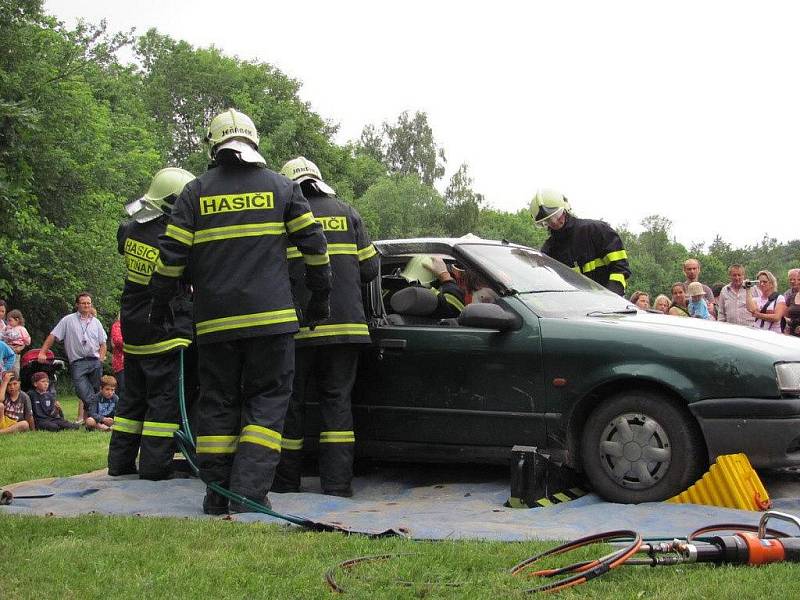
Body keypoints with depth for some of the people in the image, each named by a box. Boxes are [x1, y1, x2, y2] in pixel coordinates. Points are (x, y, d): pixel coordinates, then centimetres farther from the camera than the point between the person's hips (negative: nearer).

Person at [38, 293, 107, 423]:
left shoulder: (96, 322, 15)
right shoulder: (68, 320, 6)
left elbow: (102, 344, 18)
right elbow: (53, 336, 5)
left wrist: (101, 360, 4)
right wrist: (42, 352, -3)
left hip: (95, 361, 3)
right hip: (77, 362, -3)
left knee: (95, 393, 1)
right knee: (83, 392, -20)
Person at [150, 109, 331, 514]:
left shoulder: (195, 192, 6)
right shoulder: (281, 187, 6)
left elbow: (172, 254, 2)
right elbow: (313, 244, 5)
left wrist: (159, 304, 15)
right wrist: (320, 297, 16)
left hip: (215, 321, 1)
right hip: (270, 317, -1)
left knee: (218, 402, 10)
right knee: (267, 399, 4)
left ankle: (216, 493, 11)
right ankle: (249, 489, -8)